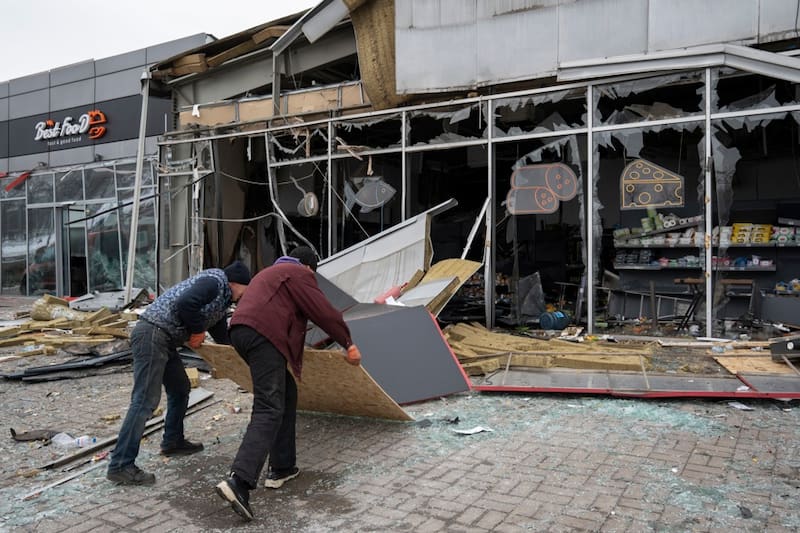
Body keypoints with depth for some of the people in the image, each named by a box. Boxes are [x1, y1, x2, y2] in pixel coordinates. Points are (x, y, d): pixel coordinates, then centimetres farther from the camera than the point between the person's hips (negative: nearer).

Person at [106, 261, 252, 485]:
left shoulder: (223, 300, 22)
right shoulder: (215, 280, -9)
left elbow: (222, 335, 29)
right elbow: (185, 303, -24)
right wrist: (197, 331, -11)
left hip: (165, 341, 11)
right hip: (152, 334, -11)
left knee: (180, 389, 21)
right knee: (145, 401, -12)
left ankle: (172, 442, 36)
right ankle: (120, 466, -8)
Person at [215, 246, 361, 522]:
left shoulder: (272, 272, 34)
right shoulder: (299, 274, 7)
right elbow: (324, 312, -1)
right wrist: (348, 343, 6)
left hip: (242, 330, 10)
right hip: (263, 334, -10)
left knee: (286, 394, 18)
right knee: (269, 410, -13)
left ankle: (281, 468, 19)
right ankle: (238, 480, -27)